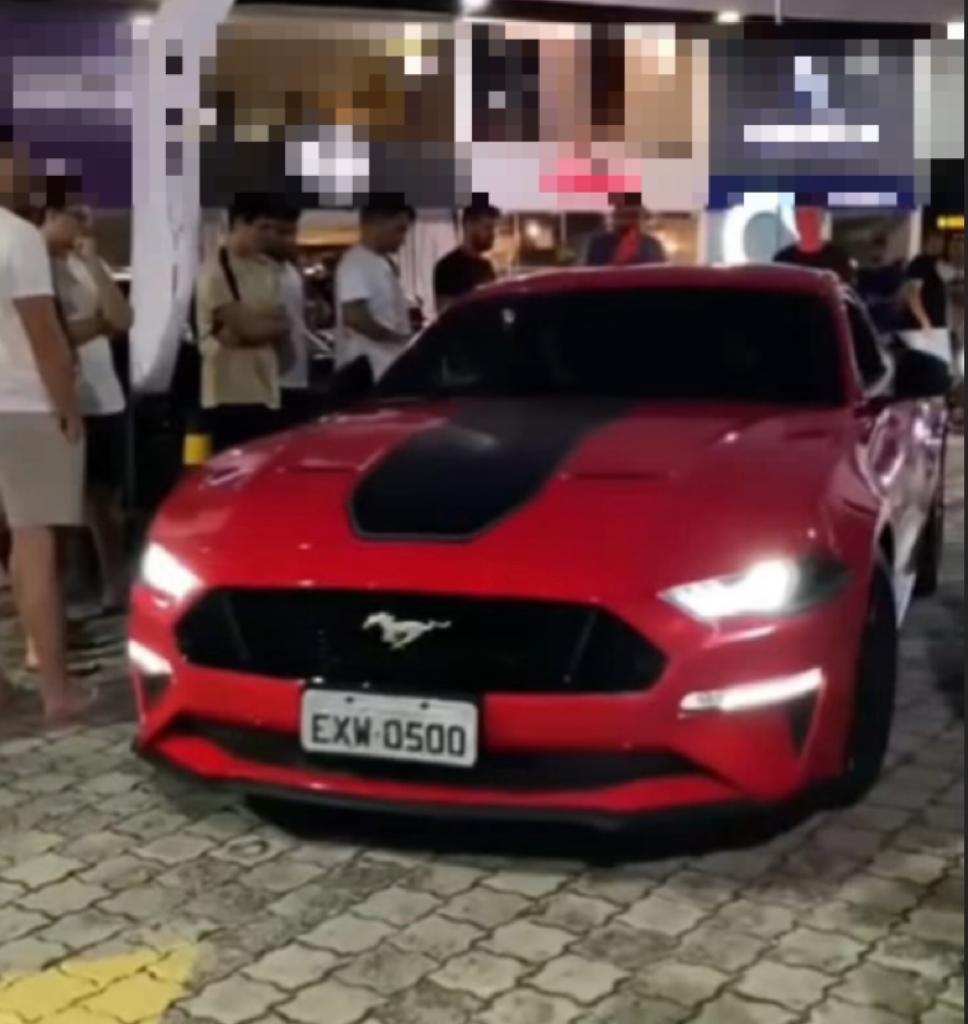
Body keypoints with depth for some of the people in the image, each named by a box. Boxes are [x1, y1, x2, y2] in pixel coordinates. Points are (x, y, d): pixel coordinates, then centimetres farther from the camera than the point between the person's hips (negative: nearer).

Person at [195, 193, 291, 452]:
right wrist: (270, 321, 3)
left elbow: (281, 325, 8)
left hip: (266, 391, 7)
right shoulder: (215, 271, -10)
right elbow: (245, 325, -14)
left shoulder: (269, 270, 13)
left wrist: (256, 324, -10)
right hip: (230, 394, -7)